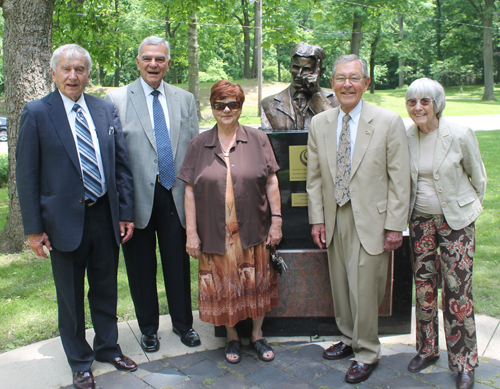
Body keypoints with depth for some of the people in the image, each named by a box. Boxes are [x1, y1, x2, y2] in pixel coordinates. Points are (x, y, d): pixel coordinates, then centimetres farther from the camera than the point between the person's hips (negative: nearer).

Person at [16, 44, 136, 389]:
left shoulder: (106, 110, 4)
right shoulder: (37, 113, -6)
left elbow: (122, 164, 6)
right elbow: (26, 175, -6)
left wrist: (126, 213, 3)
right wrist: (33, 228, -8)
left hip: (105, 215, 3)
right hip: (65, 220, -3)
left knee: (106, 289, 18)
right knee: (71, 296, 12)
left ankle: (108, 347, 40)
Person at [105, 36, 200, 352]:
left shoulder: (185, 99, 10)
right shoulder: (117, 99, 0)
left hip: (176, 195, 2)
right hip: (138, 197, -2)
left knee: (179, 263, 11)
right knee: (141, 266, 11)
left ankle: (183, 323, 31)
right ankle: (148, 328, 30)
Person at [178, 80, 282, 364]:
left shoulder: (258, 140, 2)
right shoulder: (199, 145, 2)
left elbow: (271, 183, 2)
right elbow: (190, 191, 1)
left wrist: (276, 219, -3)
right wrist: (191, 232, -3)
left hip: (253, 231, 0)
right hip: (215, 233, 0)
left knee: (256, 285, 11)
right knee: (223, 287, 10)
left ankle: (258, 335, 31)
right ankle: (232, 337, 31)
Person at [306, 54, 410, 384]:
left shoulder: (389, 122, -6)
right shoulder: (319, 124, 5)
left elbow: (400, 179, -6)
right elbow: (315, 177, 9)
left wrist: (395, 226, -9)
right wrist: (317, 219, 4)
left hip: (370, 221, -4)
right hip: (334, 220, 4)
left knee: (364, 290, 1)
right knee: (341, 287, 16)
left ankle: (367, 353, 23)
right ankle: (349, 339, 39)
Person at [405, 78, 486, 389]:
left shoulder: (460, 135, -14)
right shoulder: (406, 137, -4)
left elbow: (477, 175, 2)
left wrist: (472, 207, 12)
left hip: (456, 220, -3)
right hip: (420, 219, 4)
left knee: (458, 288, -3)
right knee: (424, 284, 10)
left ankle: (464, 362, 13)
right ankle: (427, 349, 27)